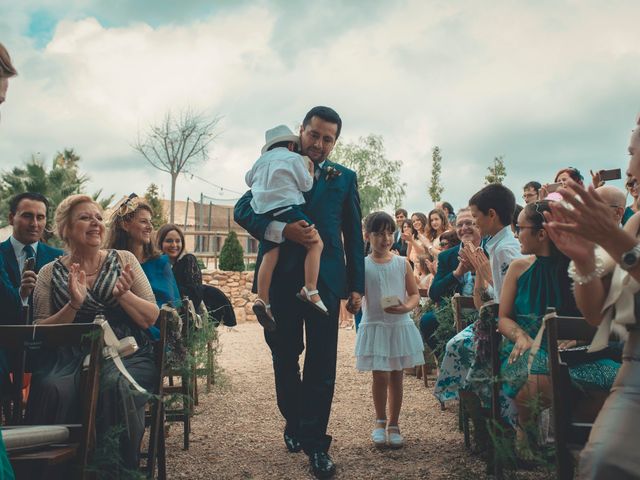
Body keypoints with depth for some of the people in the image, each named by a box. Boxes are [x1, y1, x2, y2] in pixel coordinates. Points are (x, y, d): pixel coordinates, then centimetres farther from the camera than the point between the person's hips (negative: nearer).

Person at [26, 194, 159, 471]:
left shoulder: (124, 260, 8)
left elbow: (151, 319, 4)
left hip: (128, 354, 0)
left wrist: (123, 294, -13)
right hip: (72, 358, 1)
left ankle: (121, 468, -12)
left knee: (116, 385, -32)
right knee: (53, 387, -31)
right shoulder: (50, 273, 9)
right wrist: (74, 304, -14)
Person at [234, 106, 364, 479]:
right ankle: (294, 424, 31)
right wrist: (282, 230, -19)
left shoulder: (344, 178, 12)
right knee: (285, 358, 11)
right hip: (281, 277, 1)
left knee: (322, 363, 1)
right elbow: (243, 209, -1)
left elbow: (354, 234, 10)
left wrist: (357, 286, 2)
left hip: (325, 279, 0)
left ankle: (315, 441, 11)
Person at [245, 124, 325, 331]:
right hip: (286, 207, -6)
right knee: (316, 243, -3)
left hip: (263, 211, 6)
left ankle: (262, 300, -11)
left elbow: (249, 179, 39)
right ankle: (310, 290, -17)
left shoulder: (261, 160, 26)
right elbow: (306, 185, 7)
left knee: (269, 255, 0)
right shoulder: (294, 158, 10)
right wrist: (311, 173, 25)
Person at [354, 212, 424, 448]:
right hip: (374, 326, -2)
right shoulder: (362, 266, -3)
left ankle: (393, 424, 26)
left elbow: (415, 293, 2)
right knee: (380, 376, -3)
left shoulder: (402, 263, 2)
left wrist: (407, 307, -16)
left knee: (396, 377, 10)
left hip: (400, 325, 2)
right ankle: (380, 421, 22)